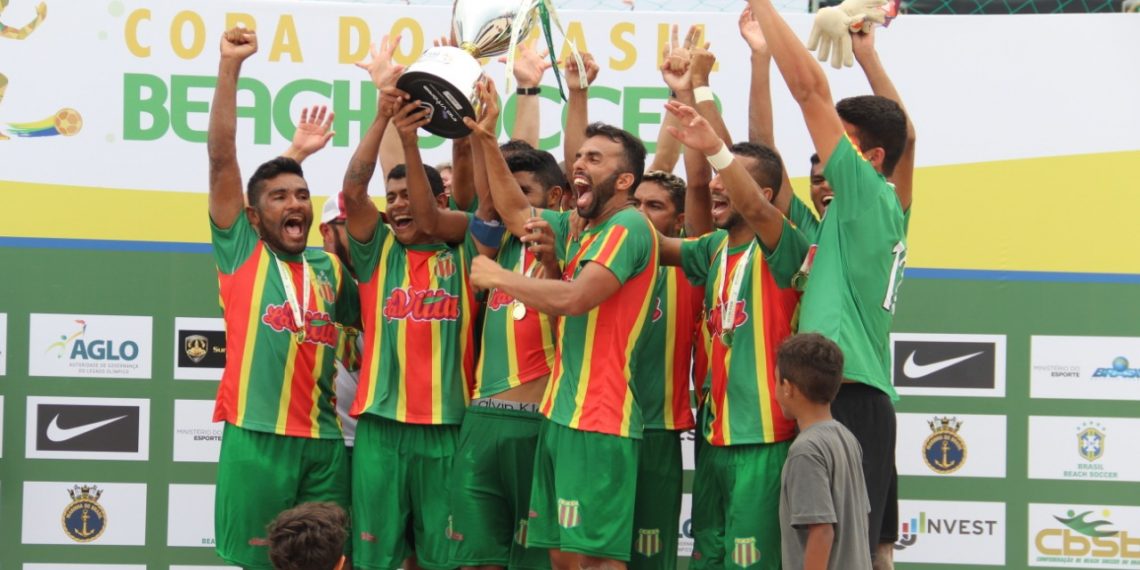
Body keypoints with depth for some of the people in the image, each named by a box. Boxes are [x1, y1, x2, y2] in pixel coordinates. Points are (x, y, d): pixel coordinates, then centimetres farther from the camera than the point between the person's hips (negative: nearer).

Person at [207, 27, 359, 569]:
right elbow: (222, 160, -2)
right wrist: (230, 66, -9)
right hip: (256, 438, -4)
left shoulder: (330, 269, 16)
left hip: (324, 441, 4)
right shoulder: (242, 253, 5)